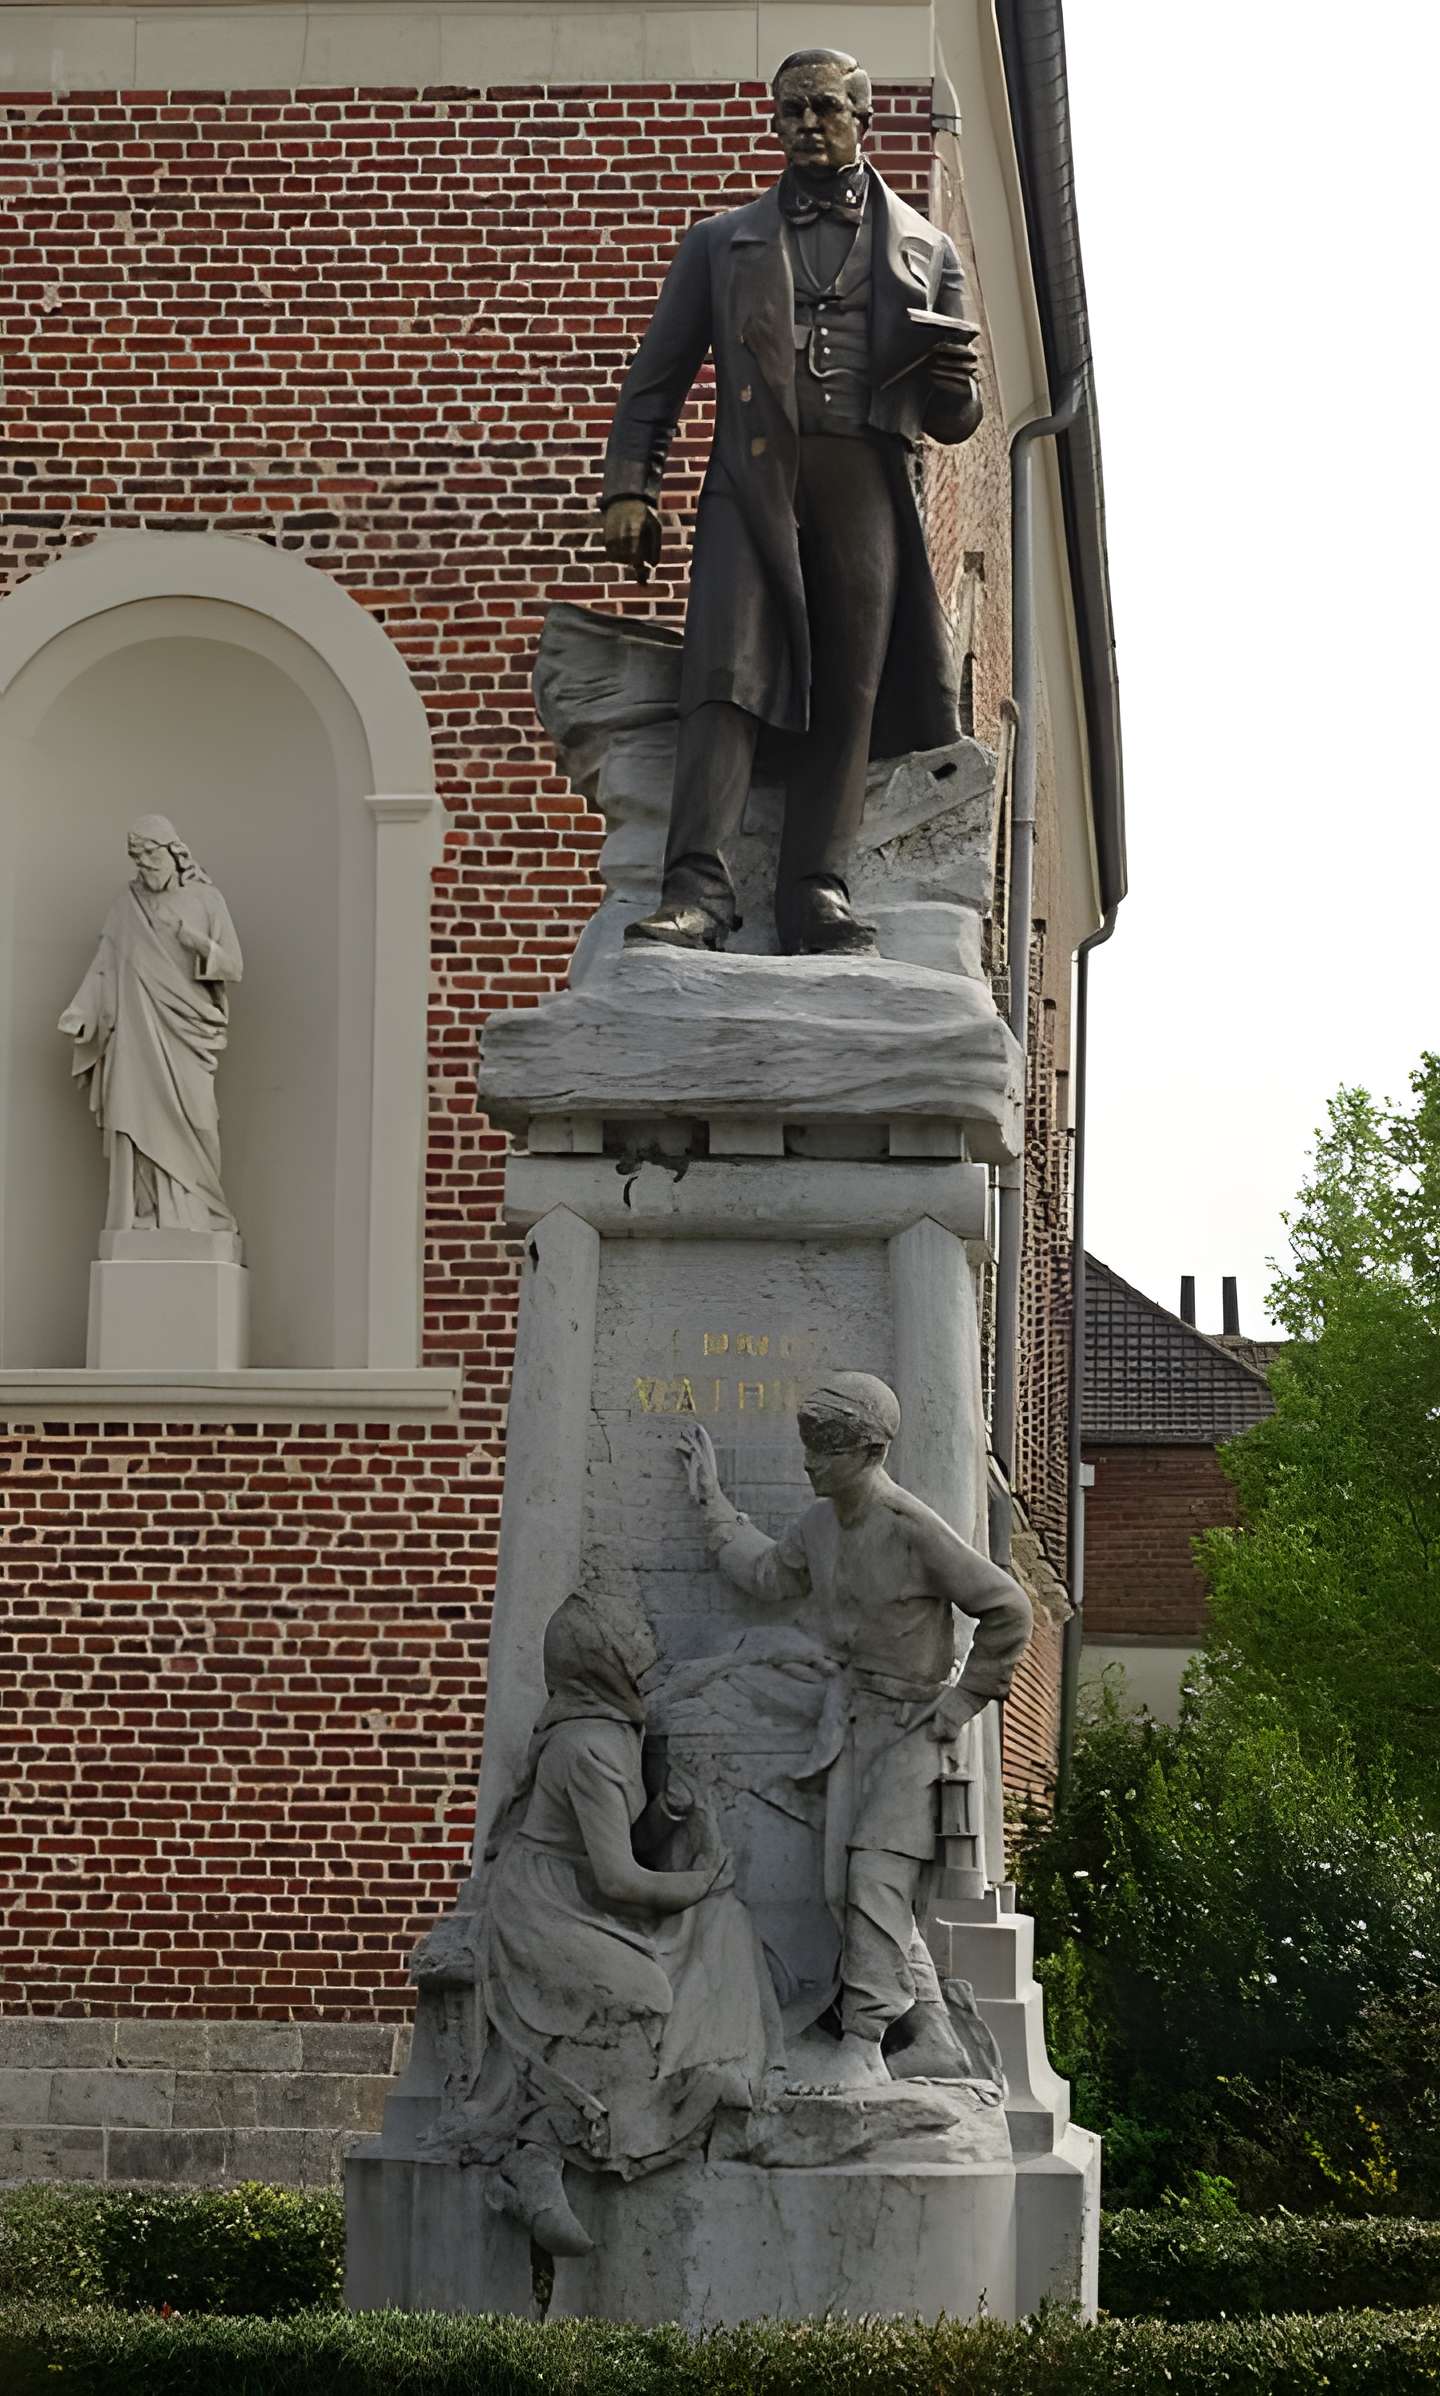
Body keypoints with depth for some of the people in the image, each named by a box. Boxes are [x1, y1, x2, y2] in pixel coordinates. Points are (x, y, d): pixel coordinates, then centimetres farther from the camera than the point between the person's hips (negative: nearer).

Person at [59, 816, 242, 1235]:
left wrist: (200, 944, -15)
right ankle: (143, 1212, -7)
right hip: (137, 1033, 2)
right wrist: (79, 1012, -7)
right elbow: (105, 966, 7)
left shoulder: (205, 899, 6)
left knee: (191, 1120, -12)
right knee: (138, 1120, -7)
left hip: (186, 1030, -2)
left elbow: (232, 965, 4)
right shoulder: (127, 907, 11)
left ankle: (196, 1212, -7)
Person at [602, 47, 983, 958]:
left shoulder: (926, 252, 20)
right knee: (727, 674, -16)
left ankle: (819, 897, -11)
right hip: (751, 478, -1)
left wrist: (952, 383, -6)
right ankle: (699, 887, -26)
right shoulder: (722, 242, 21)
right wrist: (631, 488, 2)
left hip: (863, 483, 1)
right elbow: (657, 377, 16)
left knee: (846, 694, -7)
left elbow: (955, 420, 18)